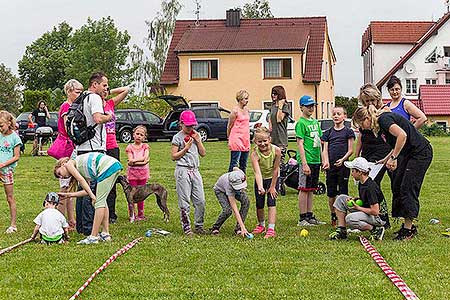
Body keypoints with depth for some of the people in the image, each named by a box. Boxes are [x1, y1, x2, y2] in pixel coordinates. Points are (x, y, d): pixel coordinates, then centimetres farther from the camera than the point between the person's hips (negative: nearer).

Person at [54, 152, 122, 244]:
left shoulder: (69, 164, 10)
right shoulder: (80, 170, 30)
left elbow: (81, 180, -5)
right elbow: (87, 190, 19)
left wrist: (92, 196, -8)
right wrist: (68, 195, 27)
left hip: (107, 167, -9)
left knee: (99, 202, -6)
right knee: (102, 201, 17)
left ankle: (93, 237, -5)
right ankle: (105, 234, 19)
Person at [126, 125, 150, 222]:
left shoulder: (145, 146, 7)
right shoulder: (130, 147, 2)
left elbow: (145, 158, -9)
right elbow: (131, 161, -9)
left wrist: (134, 160, -16)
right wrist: (142, 161, -16)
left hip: (143, 173, 2)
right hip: (132, 172, -1)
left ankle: (140, 214, 13)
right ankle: (132, 215, 2)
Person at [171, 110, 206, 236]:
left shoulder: (196, 135, 14)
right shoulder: (177, 137, -2)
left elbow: (203, 153, 11)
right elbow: (174, 156, -5)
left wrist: (198, 140, 1)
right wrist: (186, 148, -13)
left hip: (195, 170, 5)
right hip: (183, 170, -5)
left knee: (200, 200, 2)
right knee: (184, 201, -2)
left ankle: (199, 226, 12)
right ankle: (186, 227, 3)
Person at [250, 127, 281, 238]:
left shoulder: (276, 150, -28)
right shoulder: (255, 154, -31)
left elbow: (275, 170, -18)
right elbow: (257, 173, -41)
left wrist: (272, 187, -12)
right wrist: (260, 187, -56)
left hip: (273, 178, -1)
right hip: (261, 179, 1)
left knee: (271, 202, -10)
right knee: (259, 204, 6)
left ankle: (271, 229, -10)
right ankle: (261, 225, 30)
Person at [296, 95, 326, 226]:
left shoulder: (315, 122, 14)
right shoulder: (301, 123, -9)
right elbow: (300, 144, -14)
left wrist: (323, 159, 15)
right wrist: (304, 164, -19)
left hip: (316, 160, 8)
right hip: (306, 160, -8)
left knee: (311, 189, 12)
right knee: (304, 189, -3)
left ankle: (310, 216, 18)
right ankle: (303, 218, 1)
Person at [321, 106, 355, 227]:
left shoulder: (348, 131, 1)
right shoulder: (328, 133, 11)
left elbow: (350, 150, -2)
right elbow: (325, 149, 7)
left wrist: (342, 159, -18)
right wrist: (326, 162, -11)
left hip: (343, 166, -4)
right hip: (330, 167, 4)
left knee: (343, 193, -1)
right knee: (331, 193, 7)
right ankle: (333, 216, 18)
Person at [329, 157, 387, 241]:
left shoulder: (370, 187, -26)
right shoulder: (361, 183, 3)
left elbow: (375, 211, -29)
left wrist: (358, 207, -17)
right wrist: (354, 199, 1)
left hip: (378, 217, -10)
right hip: (364, 211, 10)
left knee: (349, 219, -32)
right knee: (341, 198, 5)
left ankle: (376, 229, -13)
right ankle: (341, 231, 3)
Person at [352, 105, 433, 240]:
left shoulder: (383, 119, -17)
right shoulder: (380, 125, 12)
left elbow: (402, 135, -32)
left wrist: (393, 157, -28)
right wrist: (386, 159, 17)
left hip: (421, 153, -10)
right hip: (409, 154, 10)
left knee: (407, 188, -9)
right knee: (397, 186, 9)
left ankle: (409, 229, -4)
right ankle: (407, 225, 14)